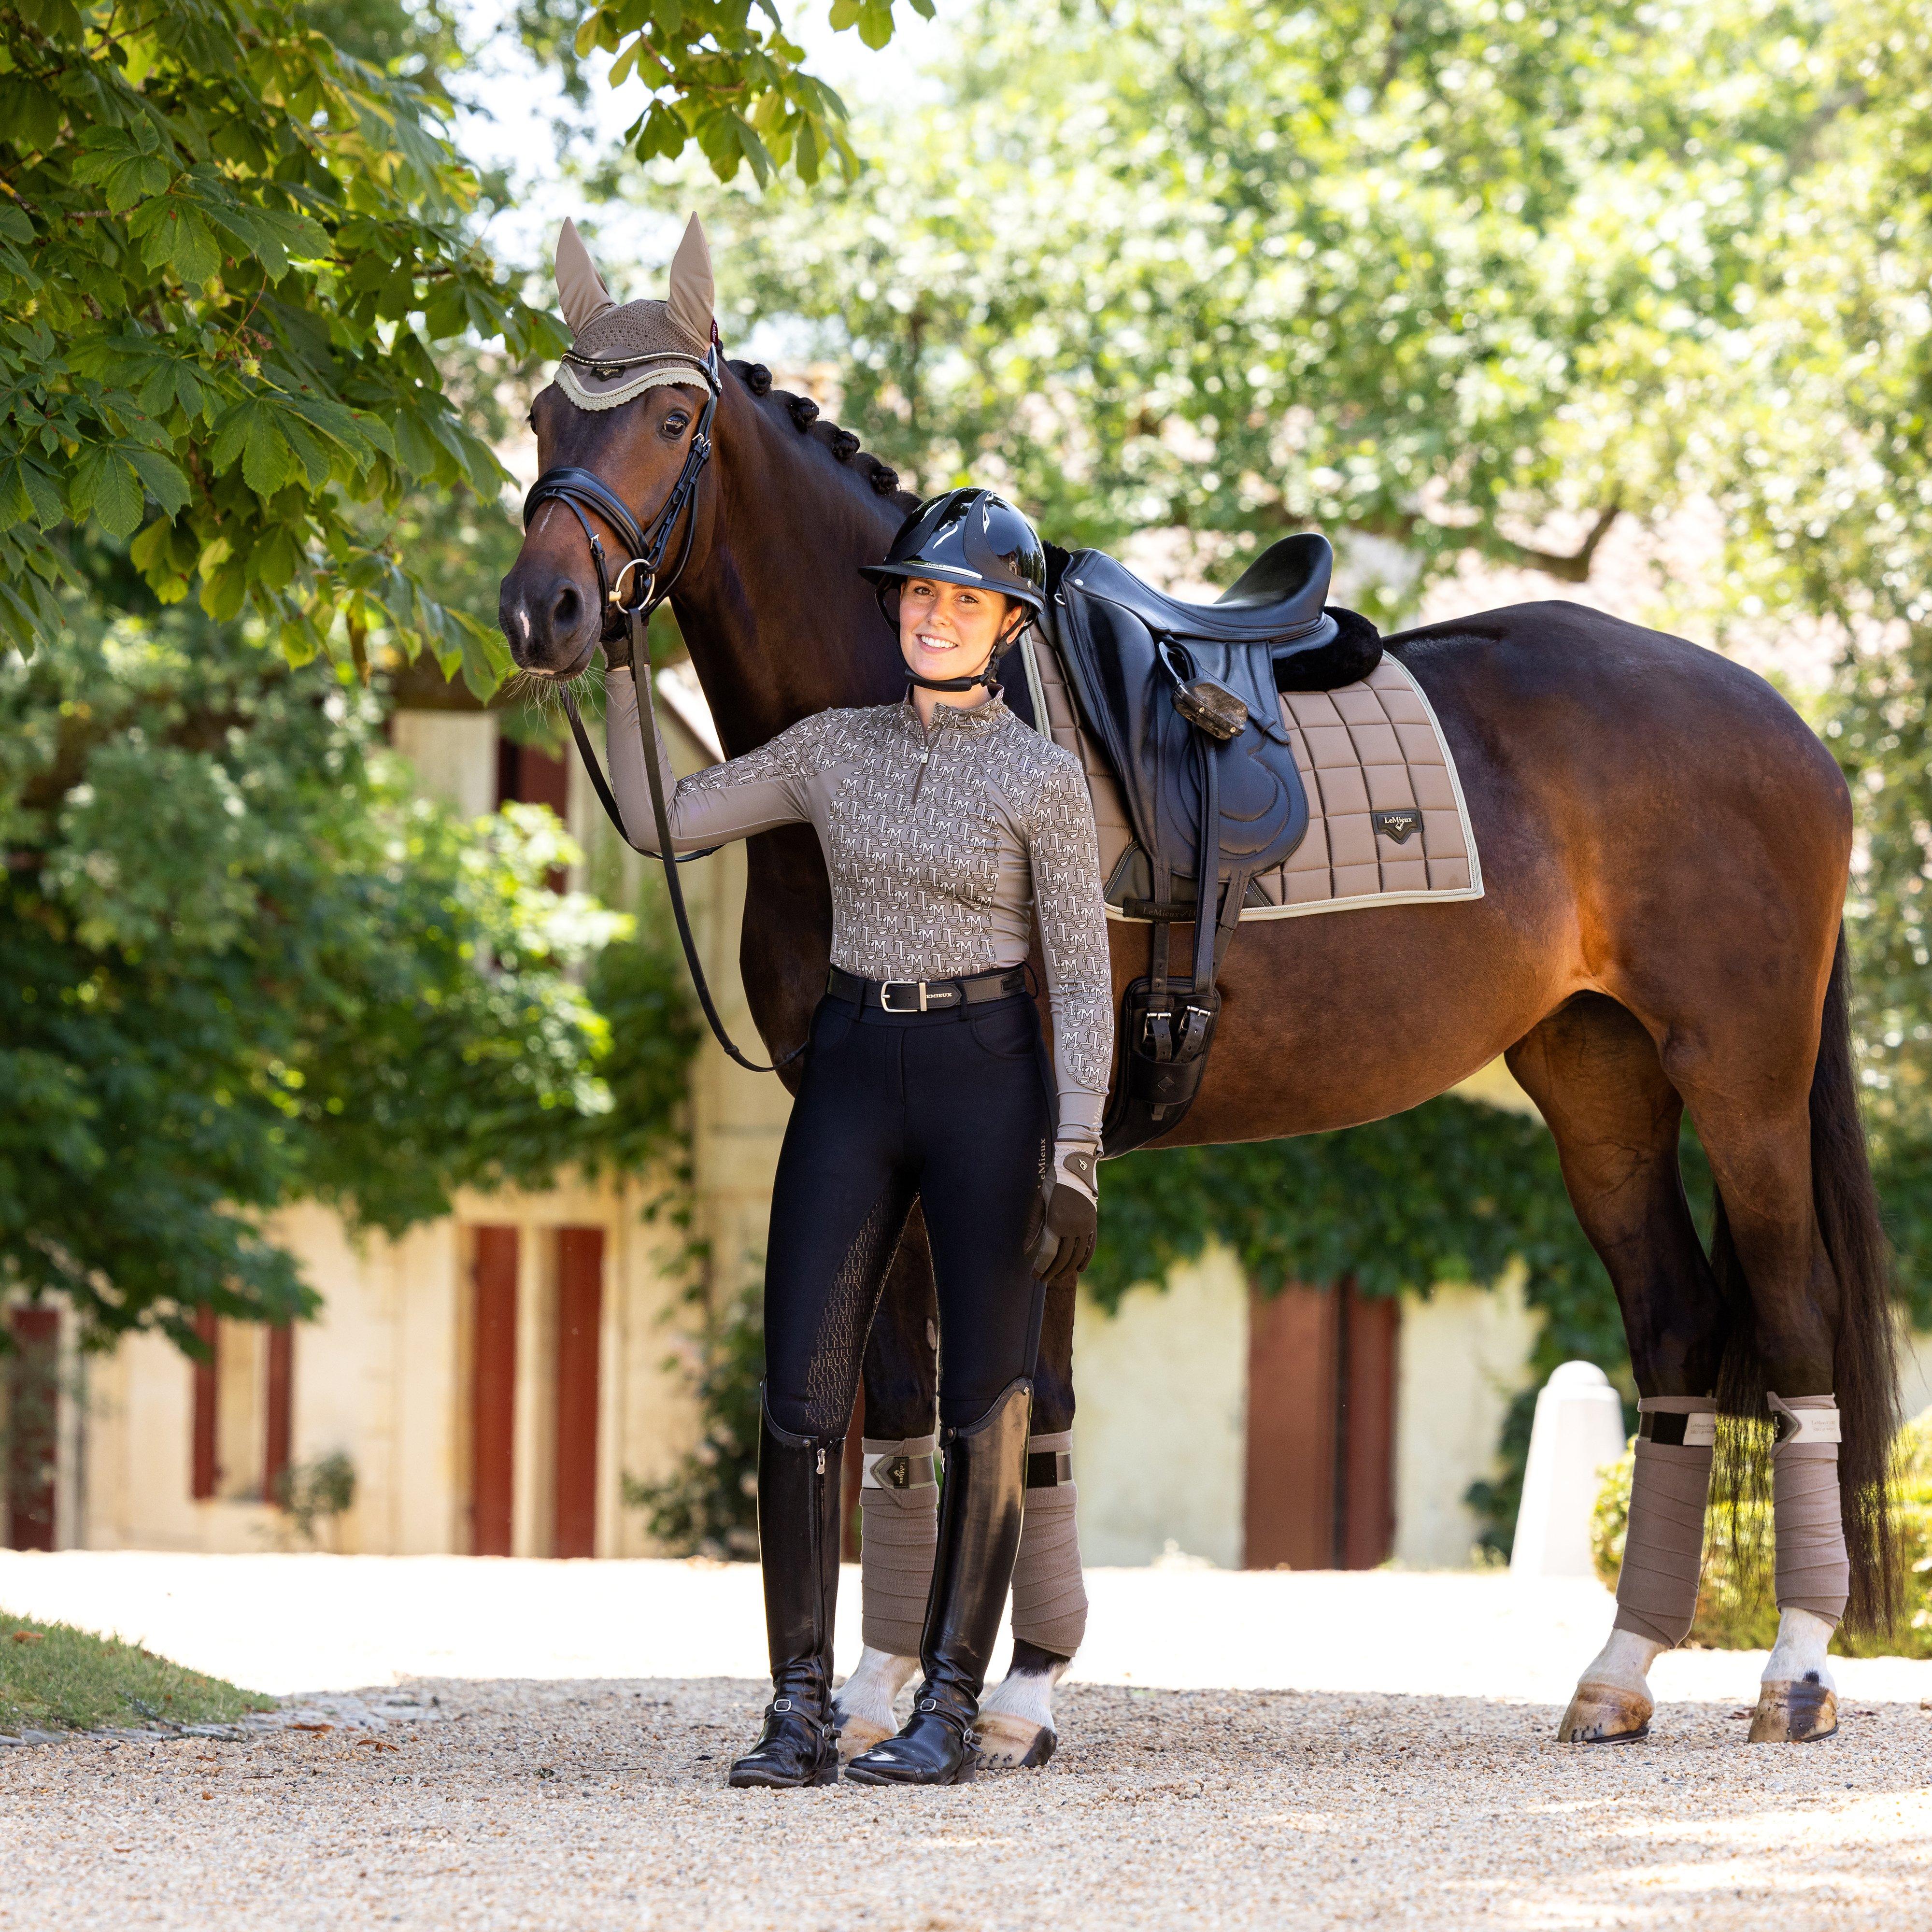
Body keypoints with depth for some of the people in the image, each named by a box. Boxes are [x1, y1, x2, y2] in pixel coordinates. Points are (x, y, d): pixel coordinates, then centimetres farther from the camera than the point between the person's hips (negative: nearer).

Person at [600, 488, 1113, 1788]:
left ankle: (952, 1709, 8)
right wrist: (623, 664, 6)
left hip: (988, 1076, -3)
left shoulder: (1043, 777, -3)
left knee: (987, 1406, 0)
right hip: (852, 1079, 3)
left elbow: (1083, 979, -5)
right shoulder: (834, 751, 8)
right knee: (801, 1398, -3)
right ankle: (801, 1714, 1)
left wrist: (1074, 1155, -13)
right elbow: (663, 819, 11)